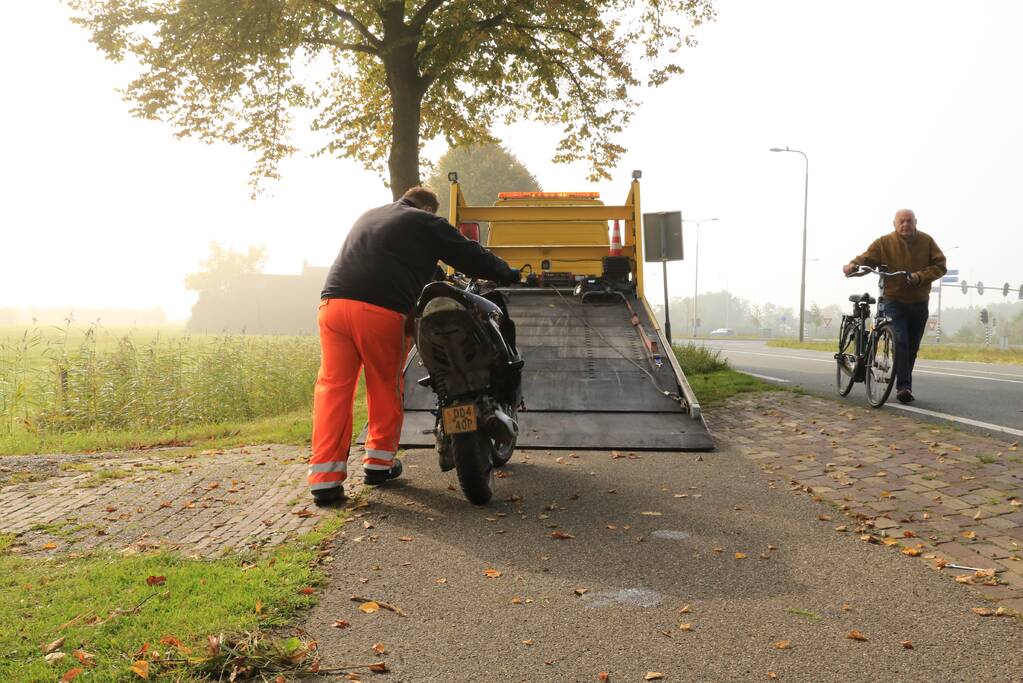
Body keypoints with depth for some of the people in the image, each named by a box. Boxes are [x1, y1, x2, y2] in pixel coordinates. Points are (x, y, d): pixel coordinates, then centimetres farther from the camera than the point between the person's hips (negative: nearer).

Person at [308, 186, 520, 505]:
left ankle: (325, 478, -2)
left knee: (333, 387, 4)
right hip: (382, 311, -5)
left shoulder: (368, 216, 33)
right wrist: (508, 273, 30)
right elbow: (469, 256, 14)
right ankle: (379, 462, 24)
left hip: (332, 302, 5)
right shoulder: (427, 223, 13)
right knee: (386, 388, 13)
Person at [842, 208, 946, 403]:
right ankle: (903, 386, -18)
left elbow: (940, 265, -1)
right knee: (900, 342, -19)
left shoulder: (926, 241, 2)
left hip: (919, 303, 3)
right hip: (894, 301, -3)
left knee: (912, 348, 12)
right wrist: (853, 264, -37)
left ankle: (904, 385, 27)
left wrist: (920, 276, -19)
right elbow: (867, 257, -14)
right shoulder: (884, 243, -4)